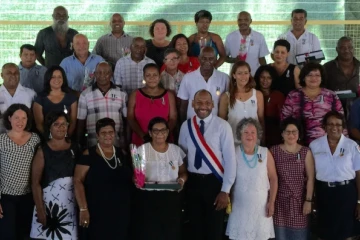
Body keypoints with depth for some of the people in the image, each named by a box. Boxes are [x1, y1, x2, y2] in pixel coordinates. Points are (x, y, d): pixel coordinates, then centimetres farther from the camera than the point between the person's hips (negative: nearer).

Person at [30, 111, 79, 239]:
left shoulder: (74, 147, 7)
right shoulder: (43, 150, -4)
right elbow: (35, 182, -6)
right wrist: (40, 209, -12)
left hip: (71, 202, 3)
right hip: (49, 202, -3)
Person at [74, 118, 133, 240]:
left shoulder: (122, 154, 10)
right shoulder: (89, 155, -5)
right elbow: (78, 181, -10)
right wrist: (83, 209, -17)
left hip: (121, 213, 4)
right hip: (97, 213, -4)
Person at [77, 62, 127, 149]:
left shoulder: (121, 94, 7)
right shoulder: (85, 94, 3)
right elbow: (81, 121, 5)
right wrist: (80, 145, 3)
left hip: (118, 143, 1)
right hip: (94, 144, -1)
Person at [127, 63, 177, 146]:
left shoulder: (169, 95, 4)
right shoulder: (135, 95, 4)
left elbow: (173, 119, 1)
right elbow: (130, 118, 0)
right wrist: (143, 136, -14)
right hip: (140, 142, 0)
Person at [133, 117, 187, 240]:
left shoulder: (176, 150, 7)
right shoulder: (142, 150, -1)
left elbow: (183, 172, 15)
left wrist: (182, 179, -6)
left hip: (171, 198, 3)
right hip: (148, 199, -2)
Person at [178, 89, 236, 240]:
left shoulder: (222, 126, -9)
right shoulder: (186, 126, 3)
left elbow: (230, 159, -10)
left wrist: (225, 190, -12)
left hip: (215, 181, -3)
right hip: (193, 182, 3)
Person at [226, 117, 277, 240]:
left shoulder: (265, 153, -2)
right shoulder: (234, 153, -5)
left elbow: (273, 179, 2)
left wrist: (271, 202, -1)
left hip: (261, 205, 1)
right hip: (240, 205, -1)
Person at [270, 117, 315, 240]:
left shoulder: (306, 152, 0)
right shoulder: (274, 151, 1)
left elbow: (310, 178, -1)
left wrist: (308, 200, -7)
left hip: (299, 200, 0)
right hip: (280, 200, 0)